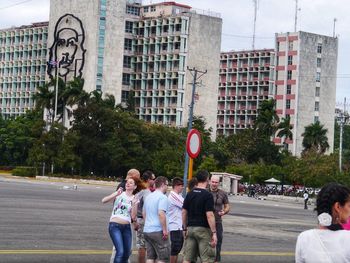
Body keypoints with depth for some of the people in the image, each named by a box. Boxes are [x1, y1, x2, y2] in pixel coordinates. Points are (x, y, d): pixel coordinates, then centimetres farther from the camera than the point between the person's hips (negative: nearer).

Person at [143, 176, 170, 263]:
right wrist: (165, 230, -19)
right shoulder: (162, 197, -12)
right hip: (158, 231, -8)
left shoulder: (148, 197, 16)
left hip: (146, 230, 8)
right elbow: (161, 214, -23)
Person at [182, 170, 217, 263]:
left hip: (190, 228, 6)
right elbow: (209, 215, -17)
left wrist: (185, 228, 18)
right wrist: (214, 233, -15)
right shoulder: (208, 195, -12)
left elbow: (184, 212, 10)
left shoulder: (189, 194, 8)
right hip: (203, 229, -6)